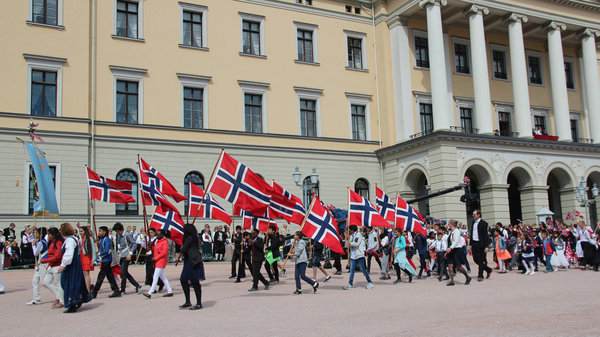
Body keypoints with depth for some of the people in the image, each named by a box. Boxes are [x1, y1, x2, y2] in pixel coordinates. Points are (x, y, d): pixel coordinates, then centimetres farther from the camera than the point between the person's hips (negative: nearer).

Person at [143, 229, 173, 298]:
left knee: (155, 277, -11)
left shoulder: (164, 242, -13)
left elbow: (164, 253, -19)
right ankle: (170, 291, 17)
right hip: (157, 262, 10)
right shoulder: (157, 241, 15)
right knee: (163, 277, 11)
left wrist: (155, 258, -17)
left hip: (161, 262, -10)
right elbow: (155, 250, 21)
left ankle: (150, 293, -13)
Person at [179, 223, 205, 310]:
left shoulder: (189, 238, -14)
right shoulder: (194, 238, 13)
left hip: (193, 263, -10)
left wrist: (182, 248, 3)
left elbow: (183, 250, -18)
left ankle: (199, 304, 2)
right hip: (189, 263, 10)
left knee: (195, 283, -4)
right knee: (183, 280, 14)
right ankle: (188, 302, 20)